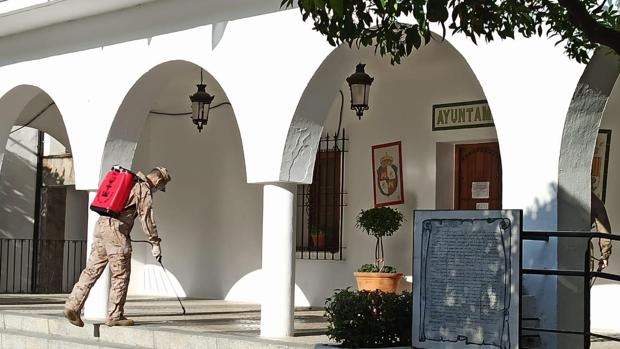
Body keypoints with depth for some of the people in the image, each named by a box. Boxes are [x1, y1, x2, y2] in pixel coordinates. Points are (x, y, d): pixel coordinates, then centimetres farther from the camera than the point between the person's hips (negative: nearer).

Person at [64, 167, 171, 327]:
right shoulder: (144, 189, -4)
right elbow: (147, 218, -8)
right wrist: (155, 243, -3)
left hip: (101, 224, 8)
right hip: (116, 230, -8)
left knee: (92, 270, 6)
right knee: (121, 275, 0)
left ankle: (73, 306, -1)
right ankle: (115, 316, 3)